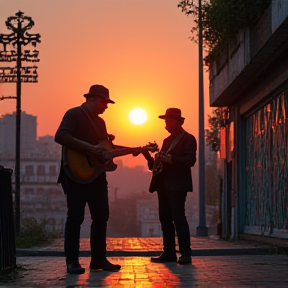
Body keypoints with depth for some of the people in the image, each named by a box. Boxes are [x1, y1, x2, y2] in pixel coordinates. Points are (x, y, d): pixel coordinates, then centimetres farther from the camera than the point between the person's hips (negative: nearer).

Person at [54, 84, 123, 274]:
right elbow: (60, 136, -24)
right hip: (77, 173, -8)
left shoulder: (100, 121, 18)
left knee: (101, 216, 7)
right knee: (76, 217, -4)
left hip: (97, 174, 8)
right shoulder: (74, 114, -8)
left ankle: (99, 259, 14)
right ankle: (72, 261, 1)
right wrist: (89, 148, -27)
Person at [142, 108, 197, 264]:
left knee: (178, 217, -12)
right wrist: (148, 155, 3)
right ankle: (169, 252, 9)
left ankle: (185, 253, -11)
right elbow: (157, 164, 20)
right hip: (163, 184, 8)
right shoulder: (167, 140, 22)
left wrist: (170, 159, -24)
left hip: (177, 184, -8)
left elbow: (191, 160, -16)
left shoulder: (188, 139, -2)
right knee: (165, 218, 6)